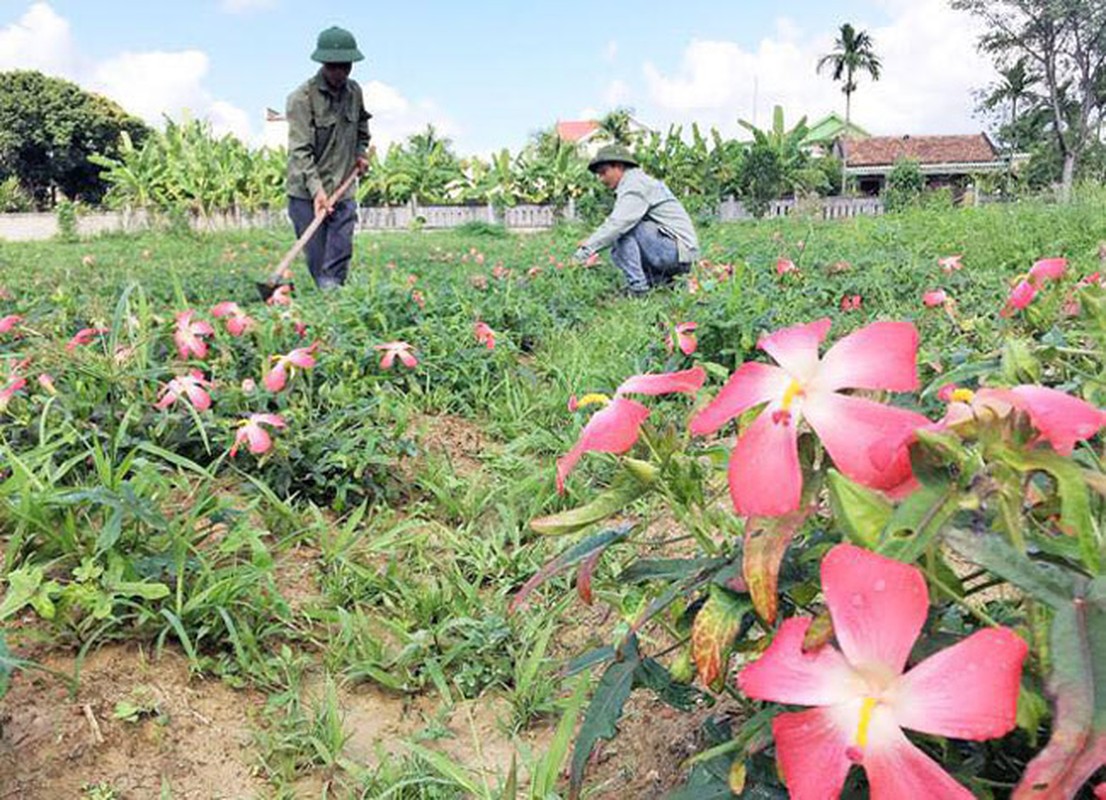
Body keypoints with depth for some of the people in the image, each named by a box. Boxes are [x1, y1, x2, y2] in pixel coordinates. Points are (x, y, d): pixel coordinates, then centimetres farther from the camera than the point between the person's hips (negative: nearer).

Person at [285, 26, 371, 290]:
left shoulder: (354, 92, 7)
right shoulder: (302, 98, -12)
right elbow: (300, 150, -19)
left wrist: (361, 152, 13)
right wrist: (317, 189, -29)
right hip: (307, 195, -5)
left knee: (339, 259, 0)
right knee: (317, 260, 1)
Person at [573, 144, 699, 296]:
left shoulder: (635, 184, -11)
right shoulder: (632, 185, 21)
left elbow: (617, 224, -24)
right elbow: (616, 223, 17)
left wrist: (586, 249, -24)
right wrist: (590, 244, 3)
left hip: (678, 251, -10)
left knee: (625, 228, -18)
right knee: (617, 252, 10)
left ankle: (637, 287, -18)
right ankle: (661, 281, 8)